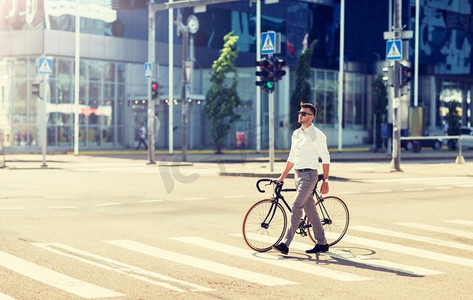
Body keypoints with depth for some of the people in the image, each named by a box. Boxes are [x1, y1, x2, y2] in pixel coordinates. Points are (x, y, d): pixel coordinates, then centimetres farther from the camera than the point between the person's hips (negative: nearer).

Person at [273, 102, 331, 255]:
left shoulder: (317, 134, -8)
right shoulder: (296, 133, 13)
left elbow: (325, 159, -7)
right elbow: (292, 158, 20)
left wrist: (325, 181, -10)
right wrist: (283, 176, 18)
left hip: (309, 175, -8)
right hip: (298, 175, 8)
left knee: (296, 208, -13)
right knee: (310, 209, 10)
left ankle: (286, 244, -14)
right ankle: (322, 243, 18)